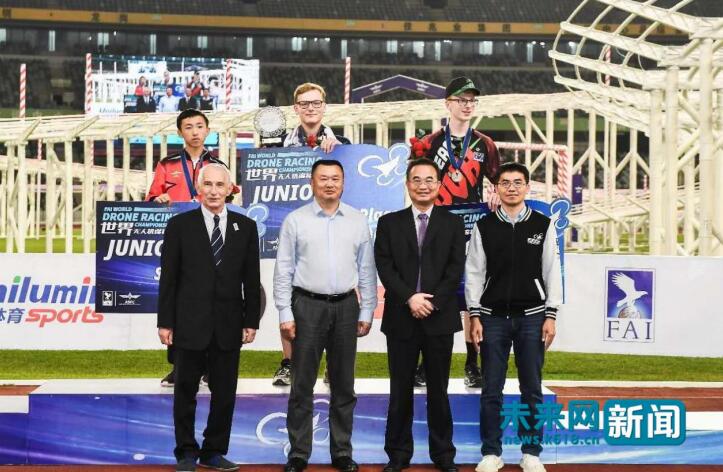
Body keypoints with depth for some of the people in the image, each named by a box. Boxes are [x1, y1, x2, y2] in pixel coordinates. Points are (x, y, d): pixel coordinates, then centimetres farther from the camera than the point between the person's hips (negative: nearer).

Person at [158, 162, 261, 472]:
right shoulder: (180, 225, 0)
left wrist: (251, 321, 2)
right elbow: (168, 278, 0)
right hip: (190, 324, -2)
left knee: (225, 393, 6)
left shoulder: (245, 227, 6)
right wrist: (165, 322, -3)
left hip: (228, 325, 2)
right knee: (185, 392, 6)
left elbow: (251, 279, 6)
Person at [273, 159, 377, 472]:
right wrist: (285, 314, -6)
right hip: (307, 305, -2)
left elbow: (366, 270, 7)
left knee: (343, 385, 9)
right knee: (302, 385, 2)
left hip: (346, 306, 2)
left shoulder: (358, 221, 5)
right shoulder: (295, 220, -1)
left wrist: (367, 312, 3)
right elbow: (283, 270, -2)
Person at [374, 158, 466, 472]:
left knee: (438, 390, 6)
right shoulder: (389, 223, 7)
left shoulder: (453, 223, 7)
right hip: (401, 318, 0)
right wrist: (409, 298, -15)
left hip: (440, 318, 0)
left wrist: (432, 301, -13)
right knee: (400, 391, 5)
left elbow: (456, 268, -2)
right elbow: (384, 267, -2)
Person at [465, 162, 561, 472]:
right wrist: (474, 316, -2)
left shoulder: (543, 225, 2)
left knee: (532, 388, 5)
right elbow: (474, 273, 4)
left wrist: (550, 316, -3)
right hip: (493, 317, 0)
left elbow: (552, 272, 2)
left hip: (531, 317, 0)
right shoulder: (483, 227, 3)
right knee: (491, 389, 3)